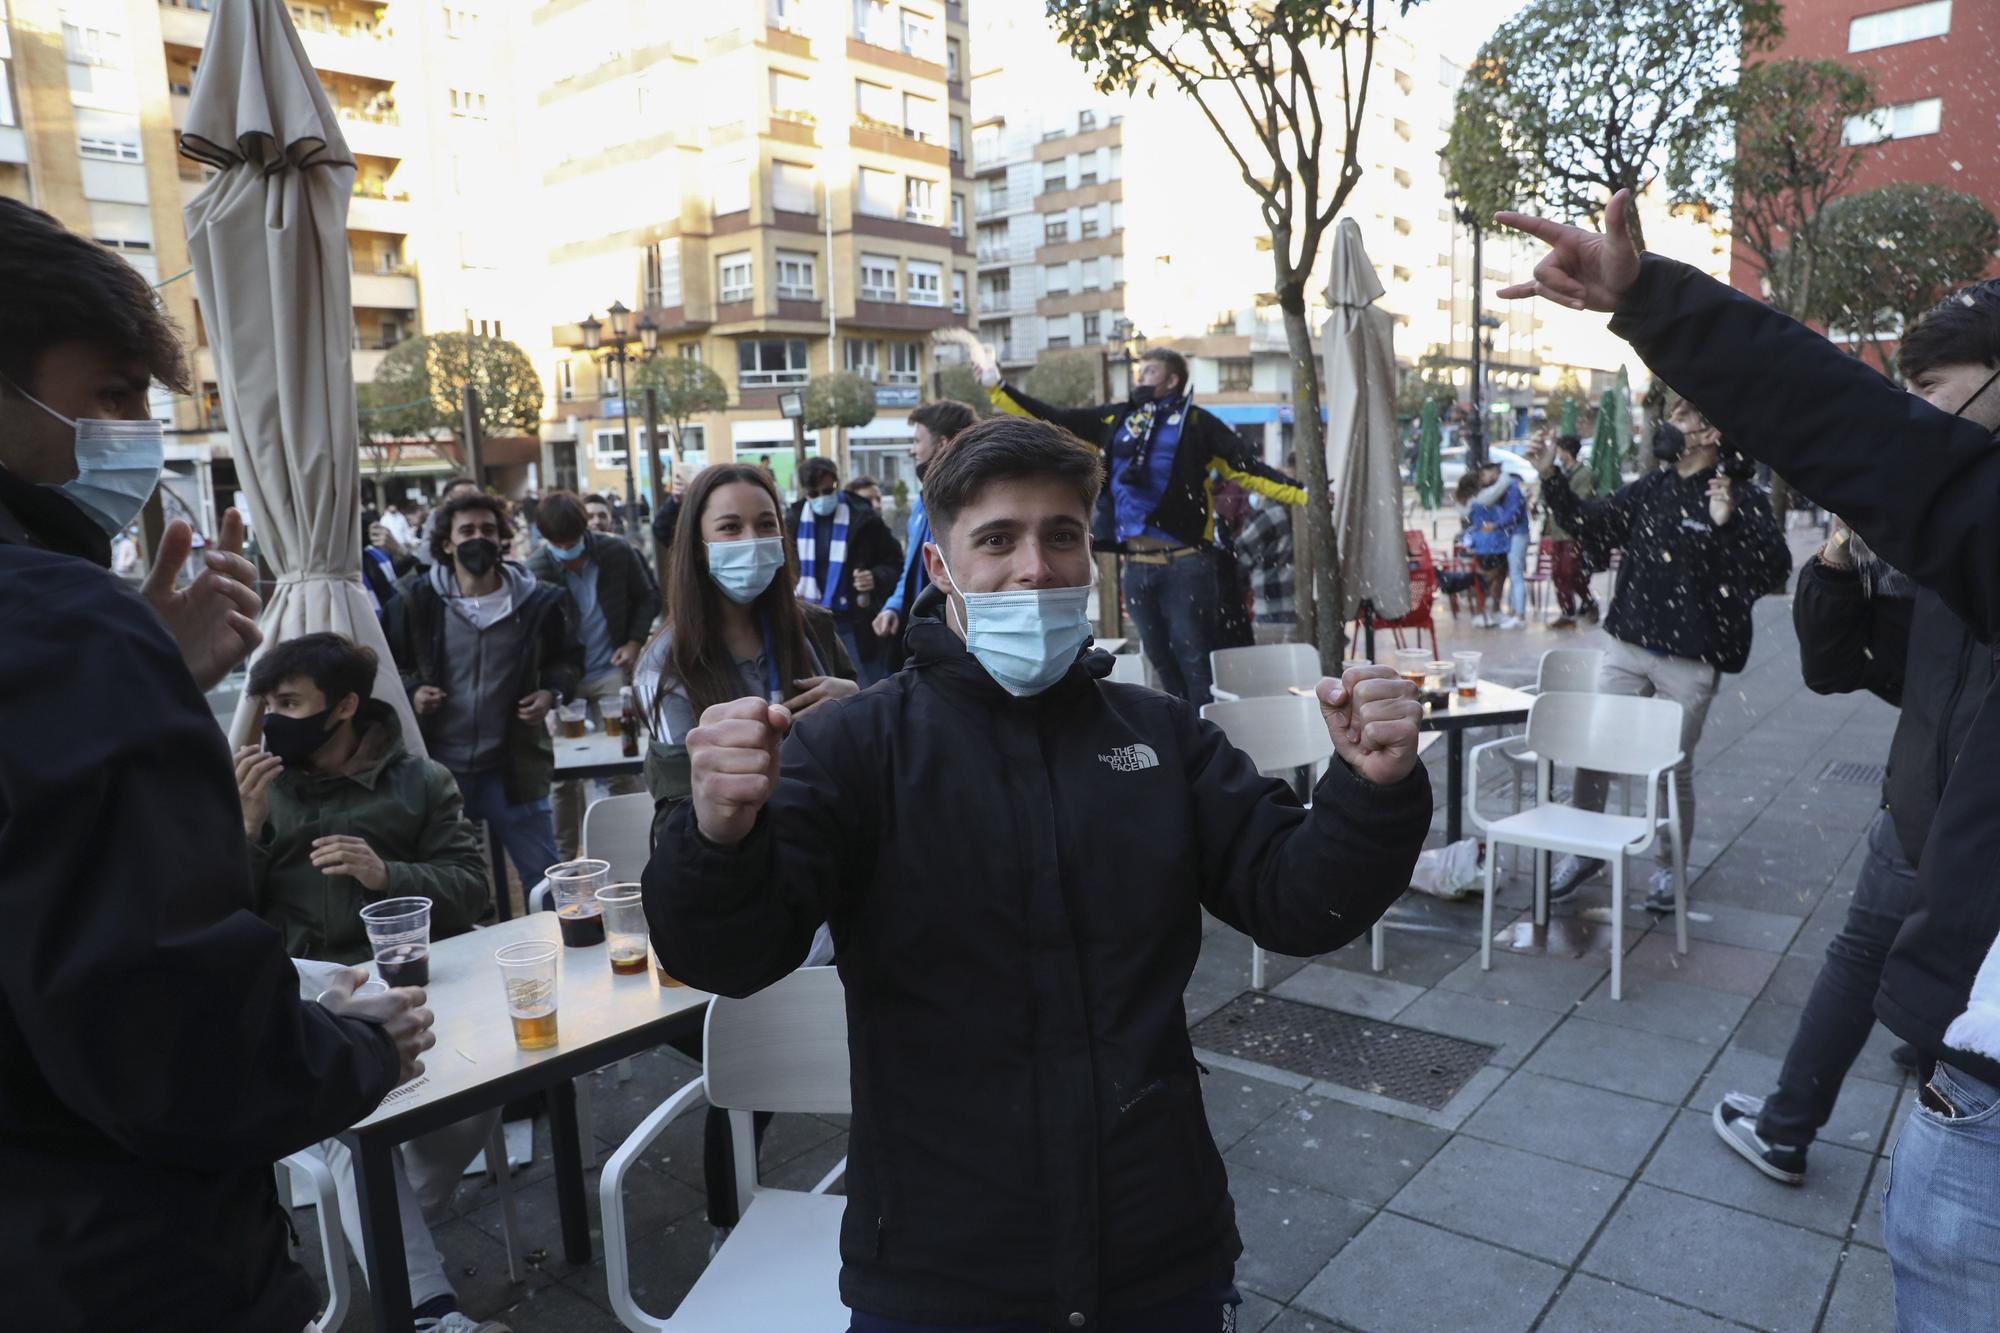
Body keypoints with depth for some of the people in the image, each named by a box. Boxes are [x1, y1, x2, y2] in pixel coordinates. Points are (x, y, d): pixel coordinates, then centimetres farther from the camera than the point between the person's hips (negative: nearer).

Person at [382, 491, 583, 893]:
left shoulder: (537, 601, -4)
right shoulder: (415, 600, -4)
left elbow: (568, 658, 12)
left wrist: (553, 692, -7)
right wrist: (410, 692, -11)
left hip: (512, 766, 0)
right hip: (438, 767, 1)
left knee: (545, 876, 8)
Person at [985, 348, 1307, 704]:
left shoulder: (1195, 421, 2)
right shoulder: (1116, 419, 13)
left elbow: (1249, 469, -1)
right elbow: (1052, 420, 16)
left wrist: (1302, 494, -11)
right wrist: (997, 388, 12)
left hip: (1186, 565, -5)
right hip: (1137, 568, 5)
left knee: (1196, 659, -4)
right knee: (1163, 661, 13)